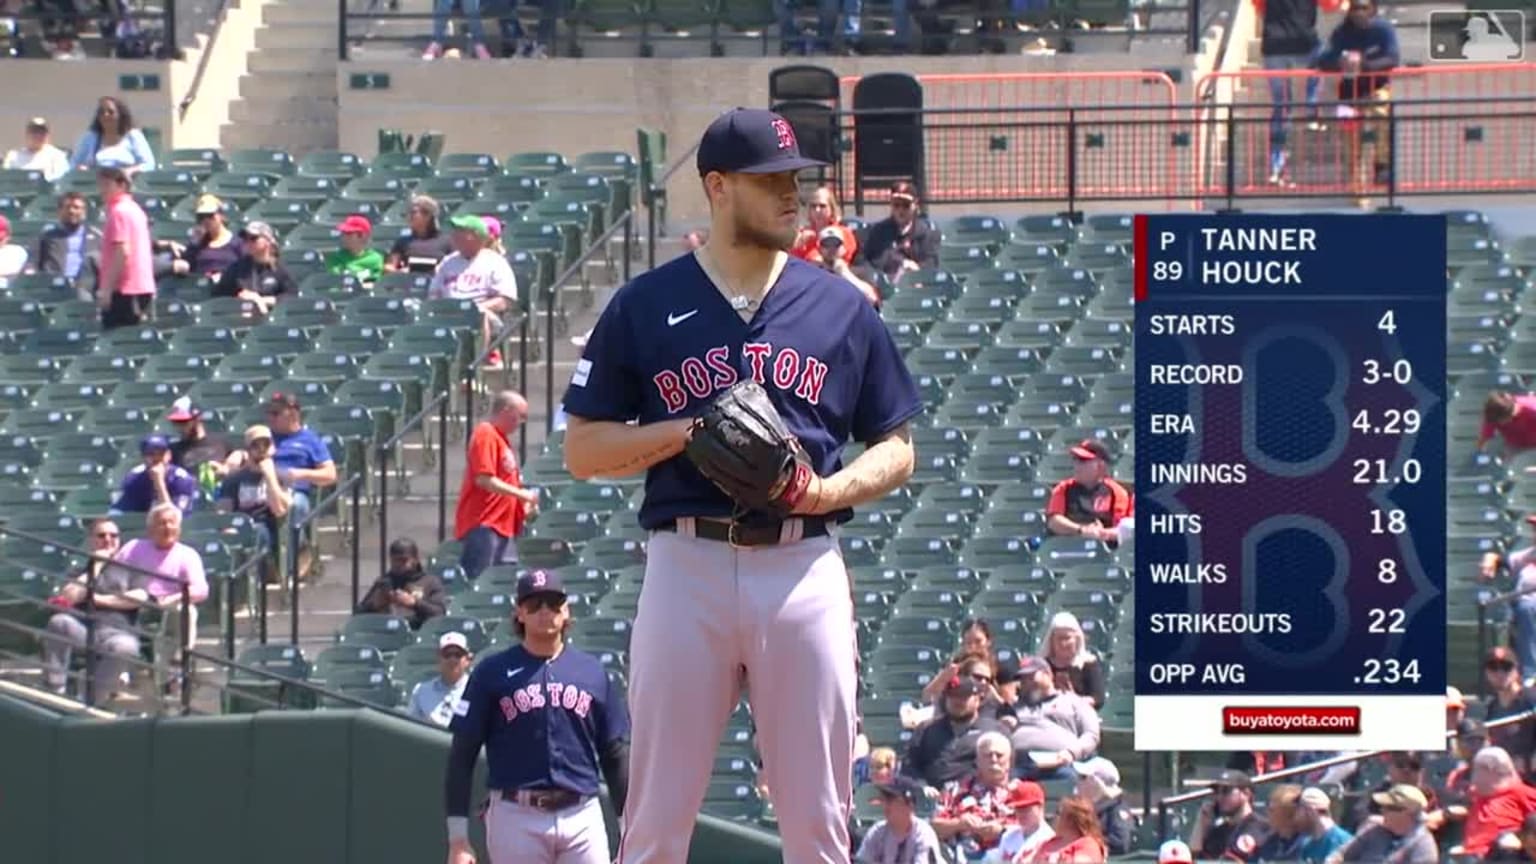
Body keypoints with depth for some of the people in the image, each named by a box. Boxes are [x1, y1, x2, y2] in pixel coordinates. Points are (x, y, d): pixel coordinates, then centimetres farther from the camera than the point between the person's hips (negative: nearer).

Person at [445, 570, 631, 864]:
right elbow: (462, 755, 2)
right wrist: (457, 839, -5)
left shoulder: (592, 671, 12)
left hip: (582, 816, 2)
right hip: (516, 818, -2)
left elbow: (615, 755, 14)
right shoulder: (492, 673, 4)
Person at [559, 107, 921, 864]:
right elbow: (583, 450, 6)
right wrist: (685, 433, -10)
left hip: (805, 567, 2)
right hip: (687, 565, -2)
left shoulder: (841, 309, 11)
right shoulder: (645, 307, 6)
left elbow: (896, 451, 14)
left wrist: (830, 490, -6)